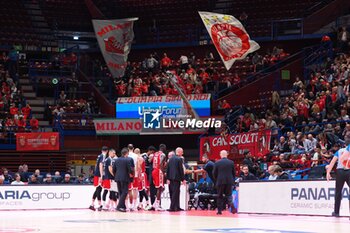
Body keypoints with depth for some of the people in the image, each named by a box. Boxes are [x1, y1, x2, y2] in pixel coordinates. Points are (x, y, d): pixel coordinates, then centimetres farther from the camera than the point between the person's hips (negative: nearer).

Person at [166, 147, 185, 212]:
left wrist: (168, 178, 12)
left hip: (171, 178, 7)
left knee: (172, 193, 11)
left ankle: (177, 207, 18)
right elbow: (181, 170, -10)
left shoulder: (171, 159, 11)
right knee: (175, 193, -5)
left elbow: (167, 169, 10)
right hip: (177, 178, -7)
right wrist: (183, 179, -4)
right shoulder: (179, 159, -9)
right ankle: (172, 207, -8)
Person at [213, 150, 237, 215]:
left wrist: (216, 180, 14)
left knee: (220, 196, 9)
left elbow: (214, 173, -1)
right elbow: (233, 173, 5)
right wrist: (232, 180, 18)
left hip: (220, 181, -1)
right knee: (229, 195, 11)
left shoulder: (217, 163, -5)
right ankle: (232, 206, -13)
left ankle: (219, 210, 9)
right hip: (229, 181, 2)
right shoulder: (231, 162, 0)